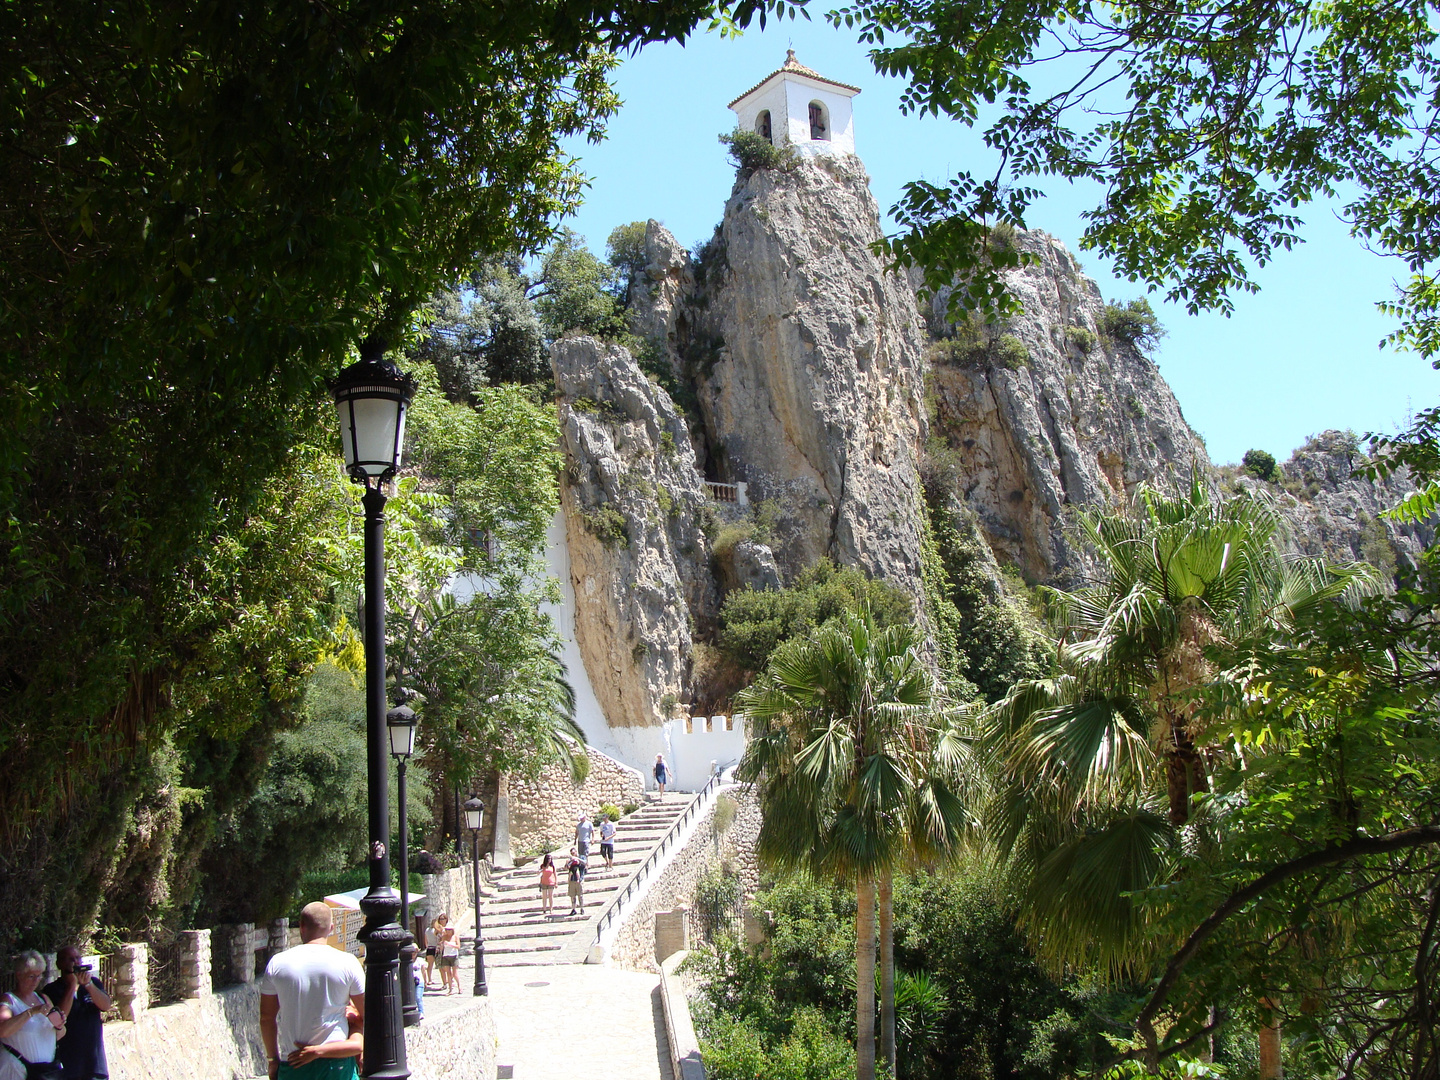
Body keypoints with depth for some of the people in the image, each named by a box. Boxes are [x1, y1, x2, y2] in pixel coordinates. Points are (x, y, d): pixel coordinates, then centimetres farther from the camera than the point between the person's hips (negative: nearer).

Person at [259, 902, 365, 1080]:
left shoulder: (277, 963, -2)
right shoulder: (347, 963, -6)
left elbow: (266, 1018, 4)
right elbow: (367, 1015, -2)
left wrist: (273, 1059, 15)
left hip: (292, 1065, 1)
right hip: (337, 1065, -1)